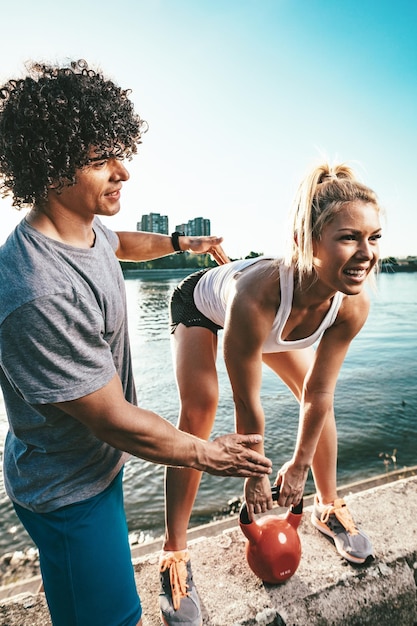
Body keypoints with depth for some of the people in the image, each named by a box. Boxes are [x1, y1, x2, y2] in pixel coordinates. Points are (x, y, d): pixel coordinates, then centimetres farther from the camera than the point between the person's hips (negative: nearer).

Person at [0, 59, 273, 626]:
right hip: (69, 489, -8)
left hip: (93, 458, 8)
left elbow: (116, 243, 21)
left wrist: (179, 242, 17)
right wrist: (207, 454, -14)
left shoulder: (83, 224, -7)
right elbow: (116, 421, -28)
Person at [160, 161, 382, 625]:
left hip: (274, 320, 5)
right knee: (199, 409, -18)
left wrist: (299, 465, -7)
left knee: (320, 399, 4)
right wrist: (256, 477, -17)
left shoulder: (354, 304, -32)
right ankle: (174, 553, 3)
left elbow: (318, 392, -18)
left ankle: (328, 508, 30)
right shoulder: (257, 297, -48)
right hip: (200, 303, -4)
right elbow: (248, 405, -33)